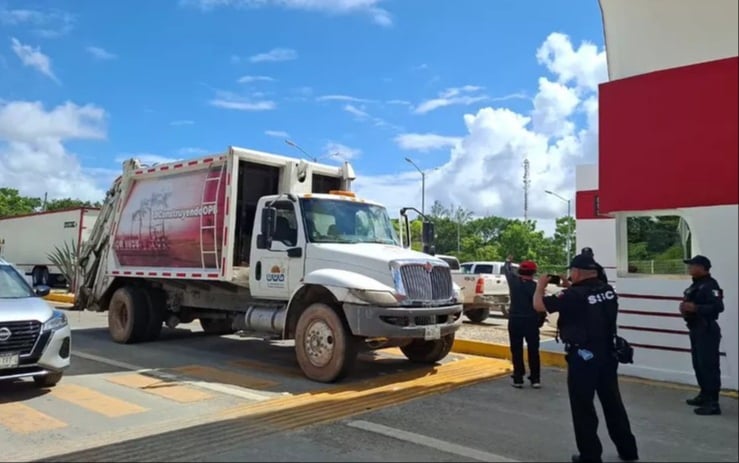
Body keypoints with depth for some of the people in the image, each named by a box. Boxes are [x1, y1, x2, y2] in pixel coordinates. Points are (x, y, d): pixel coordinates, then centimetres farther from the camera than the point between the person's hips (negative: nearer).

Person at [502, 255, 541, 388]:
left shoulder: (513, 281, -2)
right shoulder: (534, 286, -9)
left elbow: (507, 271, 19)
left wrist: (508, 261, 39)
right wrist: (540, 320, 4)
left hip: (515, 320, 2)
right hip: (531, 321, -1)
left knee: (517, 351, 6)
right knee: (533, 351, 8)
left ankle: (518, 379, 5)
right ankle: (535, 379, 10)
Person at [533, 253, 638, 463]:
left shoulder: (574, 295, -21)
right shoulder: (608, 290, 0)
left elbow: (539, 305, -15)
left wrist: (541, 285, 2)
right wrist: (570, 288, 16)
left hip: (583, 357, -7)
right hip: (608, 355, 7)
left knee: (583, 408, 7)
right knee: (613, 403, 20)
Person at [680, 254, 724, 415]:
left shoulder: (710, 285, -16)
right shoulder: (696, 284, 16)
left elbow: (718, 306, -28)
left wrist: (695, 308, -30)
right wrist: (686, 307, 8)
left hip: (707, 331, -11)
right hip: (696, 329, 11)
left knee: (709, 365, -9)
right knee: (698, 364, 18)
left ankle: (713, 403, -6)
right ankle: (705, 395, 30)